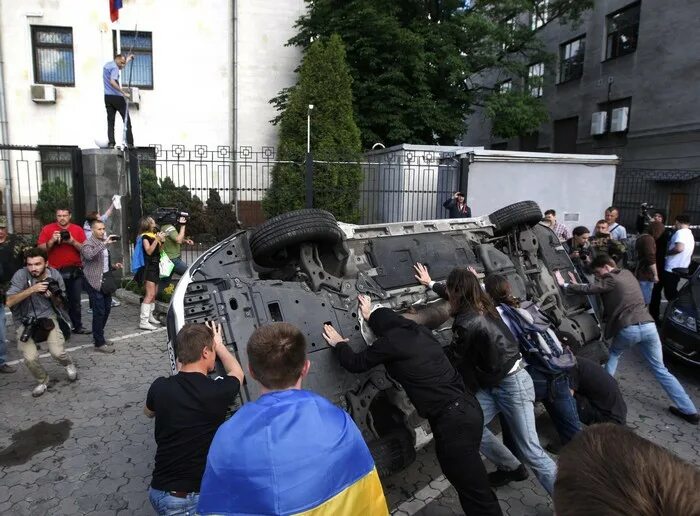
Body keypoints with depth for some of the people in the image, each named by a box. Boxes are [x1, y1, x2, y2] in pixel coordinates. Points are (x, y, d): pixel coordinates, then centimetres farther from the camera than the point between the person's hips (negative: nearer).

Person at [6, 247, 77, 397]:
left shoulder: (54, 275, -8)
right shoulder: (21, 275, -15)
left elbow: (60, 304, 2)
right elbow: (9, 302, -24)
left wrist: (53, 296, -20)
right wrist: (32, 289, -33)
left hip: (48, 317, 1)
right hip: (25, 321, 0)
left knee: (57, 352, -16)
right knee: (30, 358, -16)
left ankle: (68, 364, 20)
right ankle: (42, 381, 16)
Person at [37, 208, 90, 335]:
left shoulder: (78, 229, 5)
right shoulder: (47, 229, 3)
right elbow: (40, 249, -1)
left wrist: (73, 241, -15)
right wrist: (52, 240, -16)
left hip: (75, 271, 1)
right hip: (55, 271, -1)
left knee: (75, 301, 6)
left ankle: (78, 326, 13)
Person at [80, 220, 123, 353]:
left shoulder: (104, 243, 17)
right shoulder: (88, 244, -9)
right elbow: (89, 255, -33)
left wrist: (114, 266, 11)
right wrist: (104, 243, -34)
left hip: (106, 280, 8)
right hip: (95, 282, -8)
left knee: (107, 308, 12)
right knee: (99, 312, -6)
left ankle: (99, 336, 28)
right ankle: (99, 343, 1)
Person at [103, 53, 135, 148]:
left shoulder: (107, 65, 18)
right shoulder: (114, 67, -11)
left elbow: (120, 67, 38)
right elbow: (112, 82, -26)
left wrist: (128, 58, 47)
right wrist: (123, 92, -28)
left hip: (107, 97, 8)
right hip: (116, 97, -8)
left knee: (110, 121, 3)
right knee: (126, 120, -1)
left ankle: (111, 142, -6)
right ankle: (130, 143, -5)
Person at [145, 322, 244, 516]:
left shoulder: (160, 387, -6)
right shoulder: (218, 391, -16)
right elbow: (237, 372, 10)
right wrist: (219, 344, 25)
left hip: (159, 494, 6)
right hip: (198, 497, -5)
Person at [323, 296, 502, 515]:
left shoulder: (390, 341, -9)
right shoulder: (420, 331, 12)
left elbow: (355, 364, 6)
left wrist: (339, 343, 23)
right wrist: (372, 315, 49)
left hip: (453, 419, -9)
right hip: (467, 408, 9)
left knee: (476, 492, 0)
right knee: (470, 483, 23)